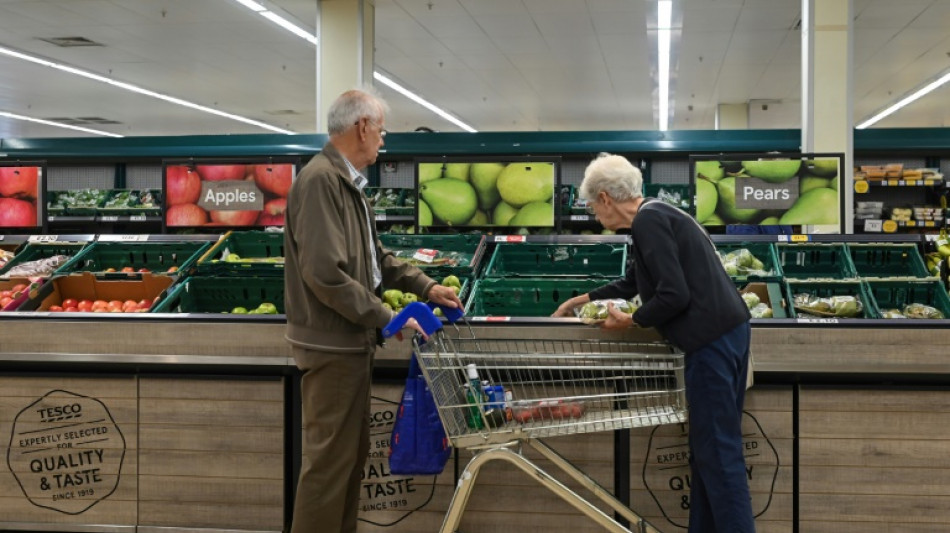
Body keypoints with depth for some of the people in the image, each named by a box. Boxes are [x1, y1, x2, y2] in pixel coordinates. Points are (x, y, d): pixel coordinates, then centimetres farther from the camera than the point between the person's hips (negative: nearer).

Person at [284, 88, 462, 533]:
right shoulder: (320, 180, -19)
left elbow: (374, 255, 20)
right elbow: (325, 273, -26)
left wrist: (425, 286, 10)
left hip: (351, 342, 10)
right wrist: (384, 318, -19)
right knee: (329, 459, -2)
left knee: (350, 454, 17)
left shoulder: (346, 181, 13)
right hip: (332, 346, -10)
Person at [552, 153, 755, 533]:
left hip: (711, 340, -10)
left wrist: (630, 321, -5)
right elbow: (631, 283, 31)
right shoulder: (658, 215, 18)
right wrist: (581, 300, 38)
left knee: (717, 450, -4)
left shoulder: (648, 221, -13)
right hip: (726, 332, 10)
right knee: (711, 447, 15)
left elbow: (674, 296, -21)